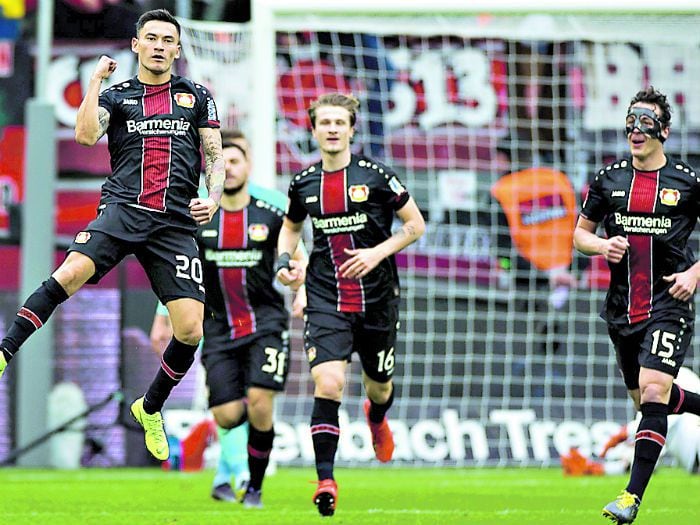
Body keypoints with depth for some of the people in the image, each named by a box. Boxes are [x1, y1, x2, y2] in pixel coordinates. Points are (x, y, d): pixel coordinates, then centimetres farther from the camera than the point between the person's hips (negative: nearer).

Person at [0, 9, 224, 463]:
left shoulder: (197, 97, 16)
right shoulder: (116, 95, 12)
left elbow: (215, 157, 16)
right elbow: (86, 135, -7)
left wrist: (213, 198, -1)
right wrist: (96, 79, -5)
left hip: (176, 222, 2)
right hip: (122, 210, -1)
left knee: (190, 330, -7)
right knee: (71, 273, -31)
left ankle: (151, 408, 18)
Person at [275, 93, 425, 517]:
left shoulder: (376, 176, -7)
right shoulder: (304, 184, 2)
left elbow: (416, 224, -1)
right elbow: (291, 227, 22)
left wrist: (378, 252, -15)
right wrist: (285, 261, 3)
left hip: (377, 300, 0)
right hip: (326, 302, 0)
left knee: (379, 388, 17)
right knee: (327, 384, -19)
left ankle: (377, 418, 55)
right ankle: (326, 479, -17)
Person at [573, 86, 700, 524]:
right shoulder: (609, 179, 6)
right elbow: (580, 232, 14)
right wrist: (601, 245, -7)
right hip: (622, 306, 5)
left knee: (653, 392, -18)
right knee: (644, 399, 13)